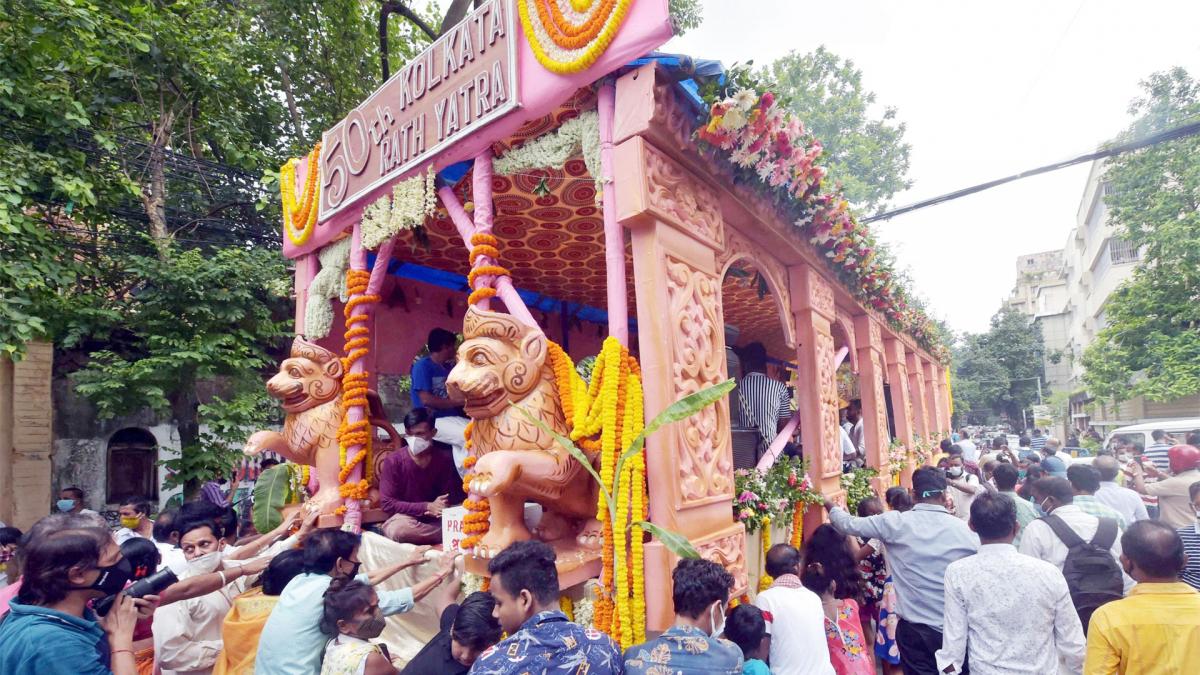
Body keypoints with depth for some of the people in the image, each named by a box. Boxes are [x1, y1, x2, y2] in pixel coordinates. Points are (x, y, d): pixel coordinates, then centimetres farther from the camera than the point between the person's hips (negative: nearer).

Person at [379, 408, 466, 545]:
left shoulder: (445, 459, -5)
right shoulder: (393, 461, -12)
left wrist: (437, 509, -22)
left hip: (435, 519, 1)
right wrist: (427, 507, -23)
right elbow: (387, 503, -14)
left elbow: (452, 496, 2)